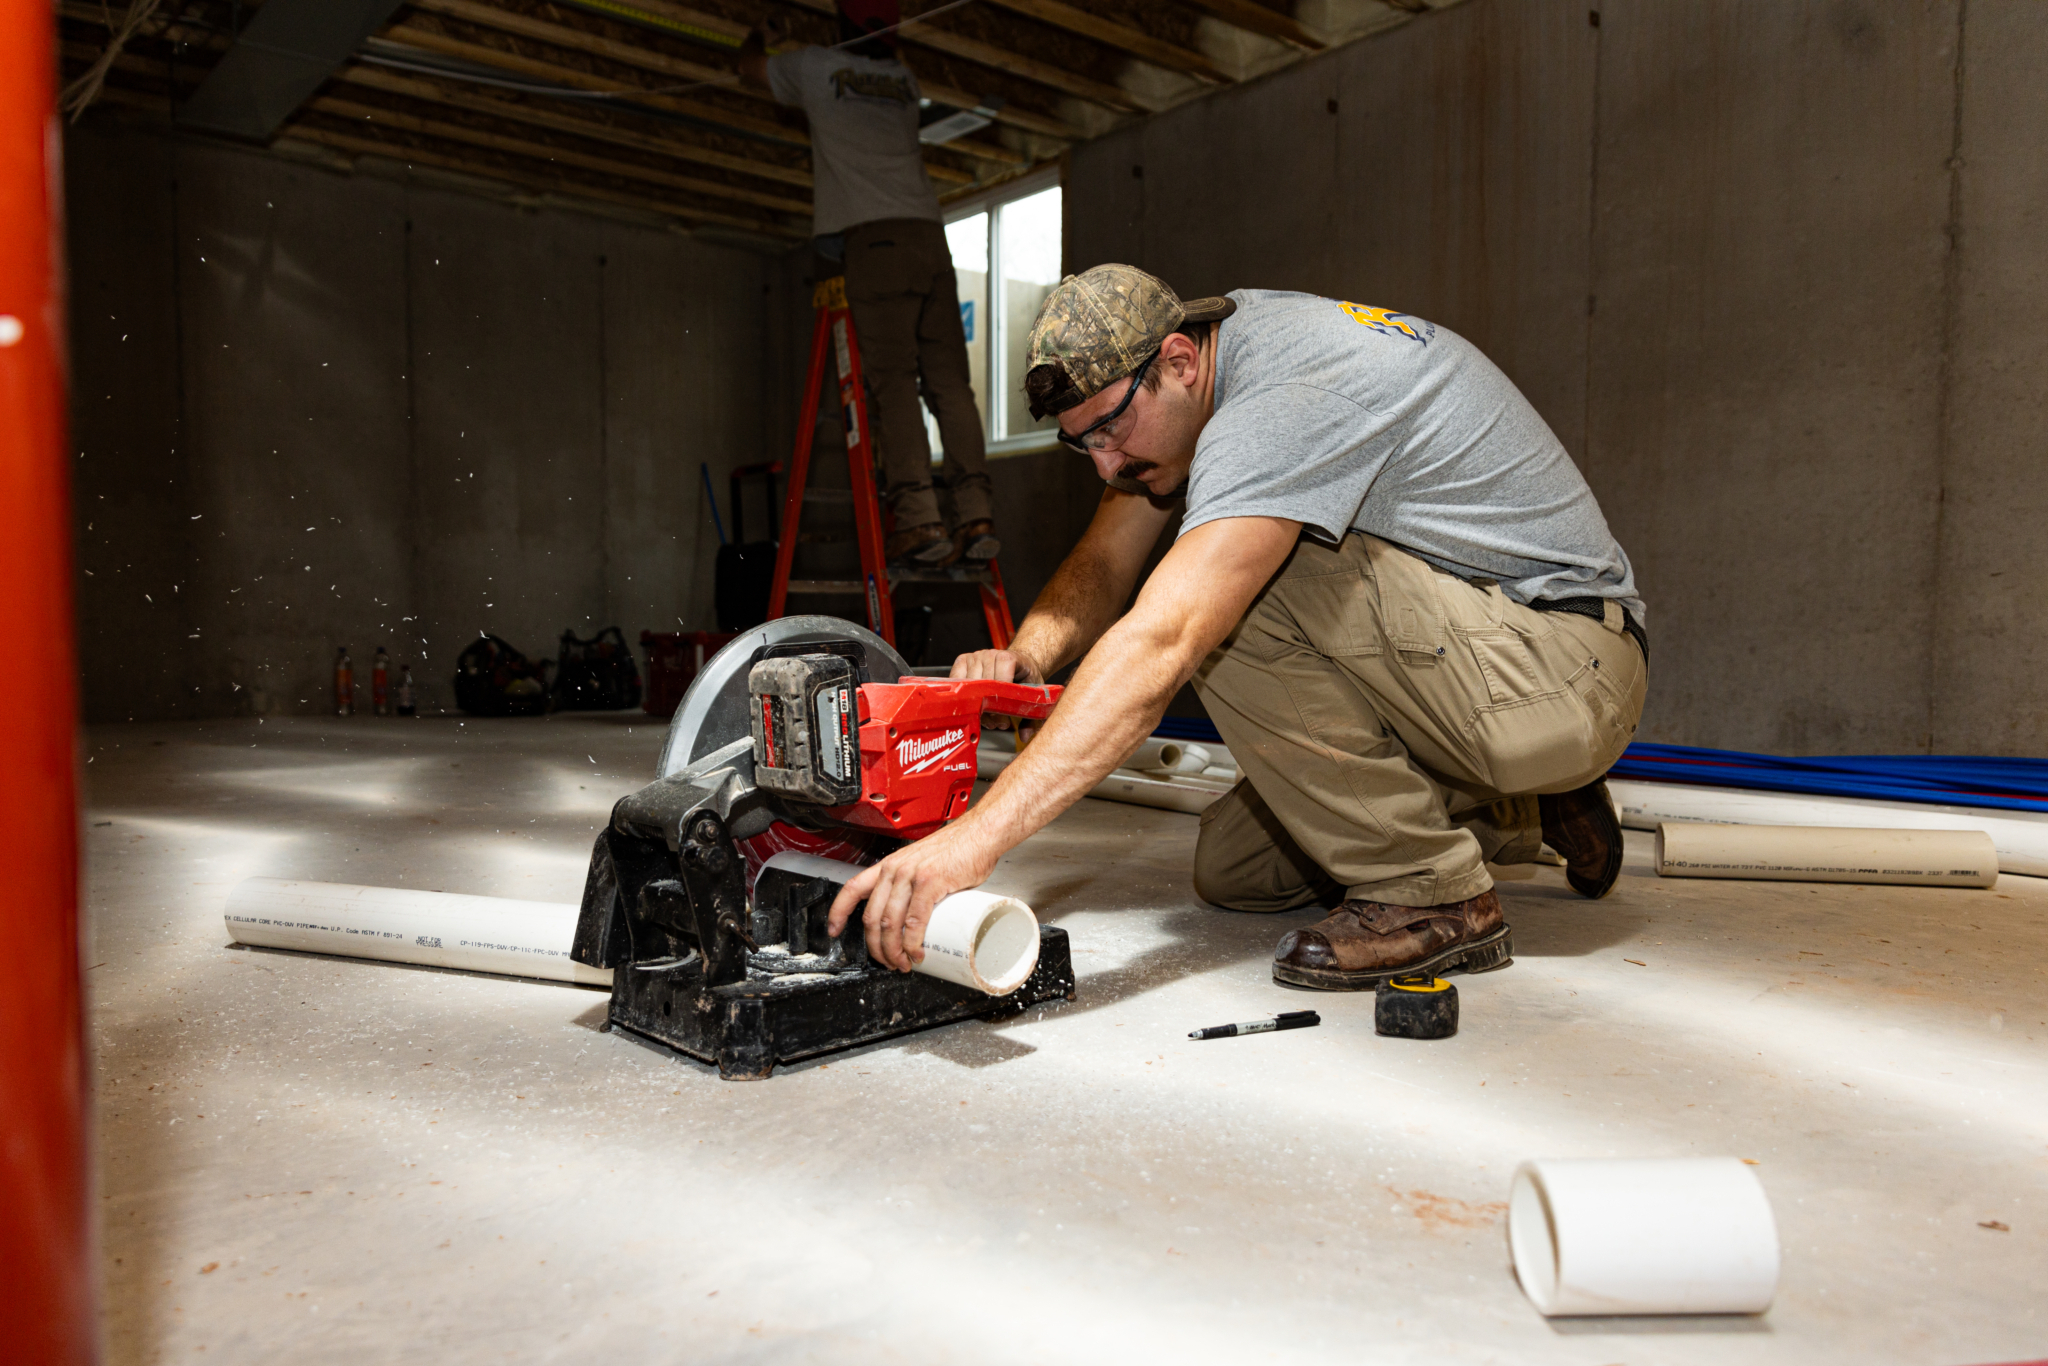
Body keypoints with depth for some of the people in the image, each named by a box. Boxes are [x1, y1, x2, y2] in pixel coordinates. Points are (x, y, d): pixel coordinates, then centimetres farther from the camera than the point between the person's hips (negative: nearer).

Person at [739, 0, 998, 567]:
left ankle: (920, 520, -22)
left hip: (872, 237, -4)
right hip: (929, 235, 5)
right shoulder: (904, 79, 24)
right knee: (949, 379, -3)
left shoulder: (817, 67, 12)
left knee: (893, 381, -12)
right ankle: (975, 518, -11)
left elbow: (750, 65, 32)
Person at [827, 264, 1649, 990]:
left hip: (1570, 669, -9)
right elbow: (1103, 566, 1)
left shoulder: (1285, 400, -28)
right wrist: (1026, 655, -21)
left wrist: (975, 837, -43)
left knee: (1227, 594, -28)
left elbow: (1158, 646, -39)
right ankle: (1517, 818, 21)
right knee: (1228, 872, 7)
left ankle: (1431, 894, -13)